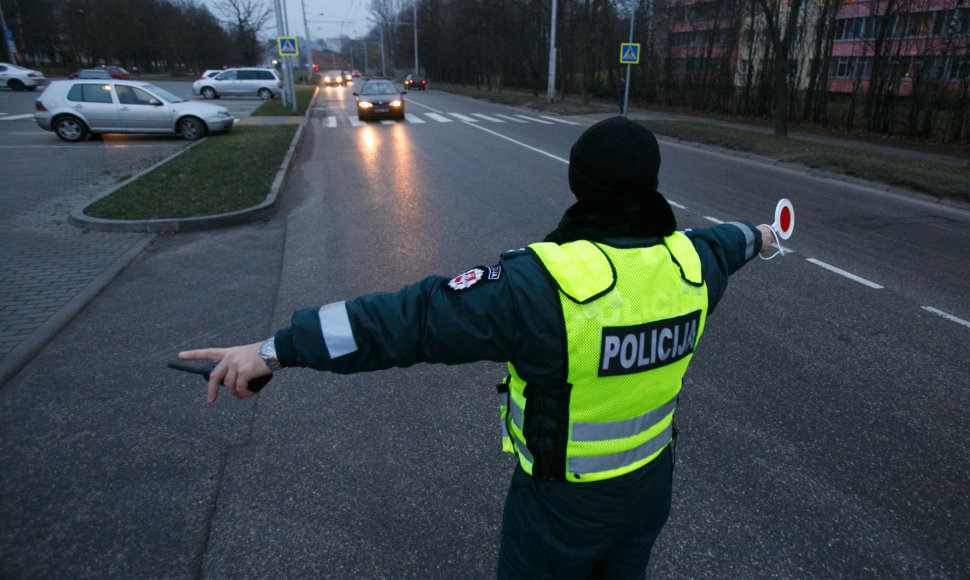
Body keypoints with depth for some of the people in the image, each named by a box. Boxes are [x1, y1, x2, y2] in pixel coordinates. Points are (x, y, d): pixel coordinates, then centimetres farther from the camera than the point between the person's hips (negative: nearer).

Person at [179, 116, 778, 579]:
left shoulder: (543, 283, -32)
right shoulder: (691, 262, -10)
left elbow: (414, 316, -34)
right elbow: (721, 242, 15)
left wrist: (275, 349, -28)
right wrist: (755, 235, 40)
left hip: (561, 506, -5)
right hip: (651, 486, 6)